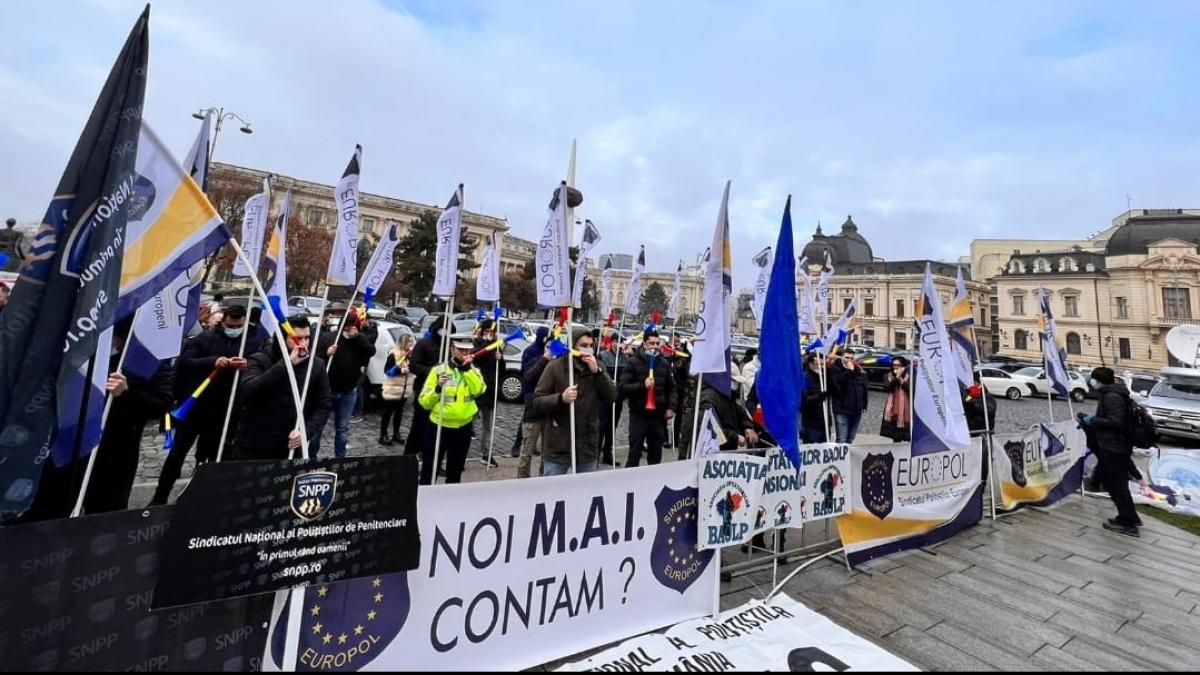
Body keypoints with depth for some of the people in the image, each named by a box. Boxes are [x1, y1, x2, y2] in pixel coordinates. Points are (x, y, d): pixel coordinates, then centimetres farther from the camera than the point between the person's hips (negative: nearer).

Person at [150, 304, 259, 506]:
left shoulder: (253, 343, 0)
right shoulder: (205, 337, -2)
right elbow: (184, 362, -11)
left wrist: (247, 366, -28)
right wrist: (212, 361, -28)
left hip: (224, 411, 1)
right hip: (194, 406, -1)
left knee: (215, 457, 14)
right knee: (177, 453, 9)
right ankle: (159, 499, 25)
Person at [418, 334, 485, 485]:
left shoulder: (474, 371, 4)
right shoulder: (438, 369, -5)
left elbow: (478, 390, -17)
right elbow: (424, 402, -5)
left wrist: (467, 368, -18)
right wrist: (438, 388, -21)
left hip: (463, 428, 2)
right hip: (438, 426, -2)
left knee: (455, 470, 16)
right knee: (430, 469, 8)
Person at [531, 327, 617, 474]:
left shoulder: (597, 366, 4)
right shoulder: (555, 366, -8)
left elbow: (612, 397, -4)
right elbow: (537, 403, -9)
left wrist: (597, 372, -15)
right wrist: (561, 398, -27)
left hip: (588, 448, 4)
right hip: (558, 448, -3)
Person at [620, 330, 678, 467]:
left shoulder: (664, 364, 9)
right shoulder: (634, 362, -5)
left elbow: (672, 388, 14)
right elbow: (623, 387, -12)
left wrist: (671, 407, 2)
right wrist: (642, 385, -24)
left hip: (658, 416, 4)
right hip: (638, 415, -4)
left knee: (656, 454, 15)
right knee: (634, 453, 5)